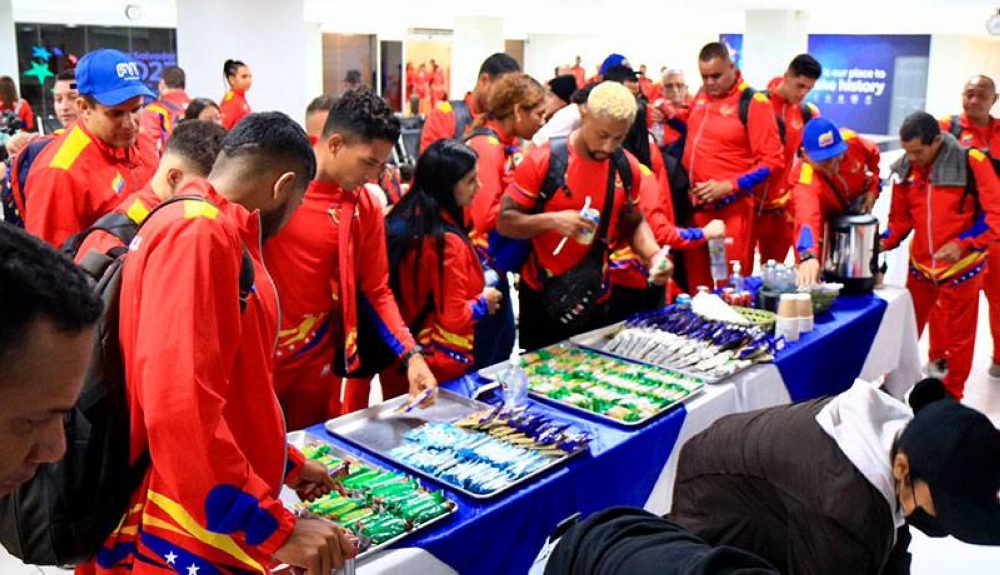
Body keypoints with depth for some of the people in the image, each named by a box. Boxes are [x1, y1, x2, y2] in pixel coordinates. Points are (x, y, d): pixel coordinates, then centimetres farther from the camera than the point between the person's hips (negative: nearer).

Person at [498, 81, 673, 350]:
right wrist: (551, 220, -28)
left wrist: (654, 255, -7)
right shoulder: (543, 160, -15)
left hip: (595, 300, 3)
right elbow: (505, 221, -12)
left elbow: (634, 223, 11)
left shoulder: (627, 167, -2)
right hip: (542, 298, -3)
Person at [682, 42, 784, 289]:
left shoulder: (753, 102, -10)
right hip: (696, 205, 6)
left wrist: (729, 186, -18)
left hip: (731, 208, -6)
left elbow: (772, 160, -13)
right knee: (697, 282, 14)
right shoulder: (701, 97, 9)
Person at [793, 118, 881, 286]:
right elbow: (807, 219, -66)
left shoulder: (851, 140, -32)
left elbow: (873, 154, -5)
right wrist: (808, 255, -83)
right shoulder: (805, 181, -47)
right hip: (828, 224, -5)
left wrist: (874, 187, -10)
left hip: (858, 213, 5)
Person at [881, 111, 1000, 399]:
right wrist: (885, 242, -11)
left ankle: (951, 397, 27)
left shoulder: (971, 162, -16)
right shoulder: (905, 168, -4)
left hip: (961, 267, -3)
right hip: (920, 265, 3)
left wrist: (963, 244, -25)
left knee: (959, 335, 11)